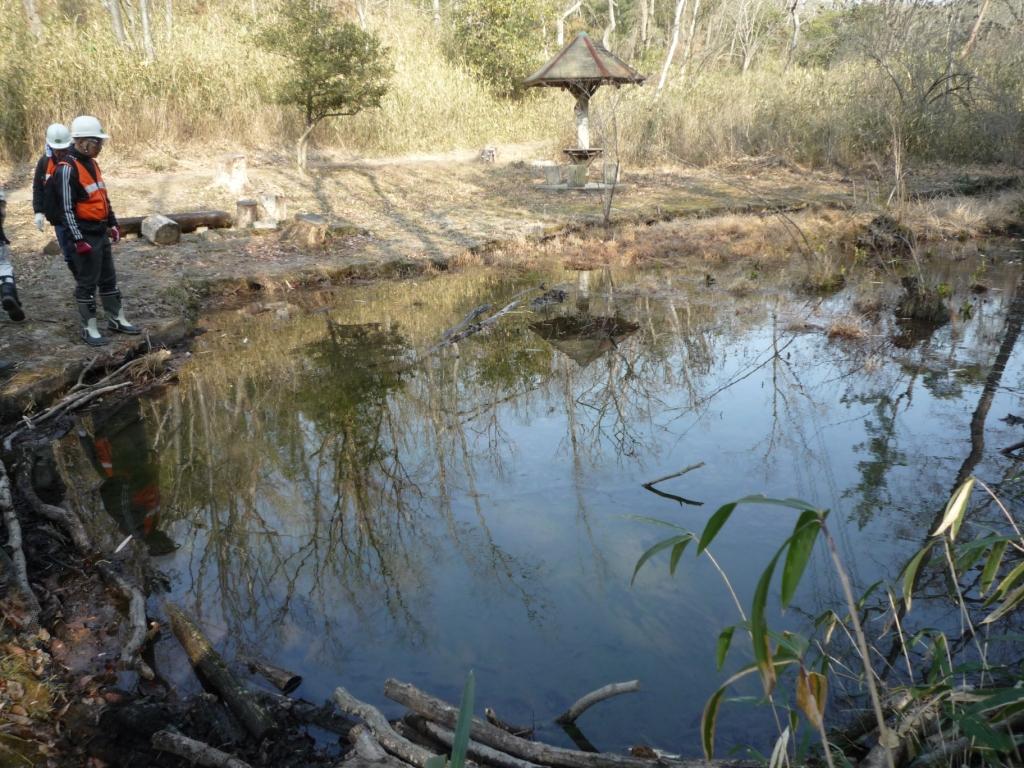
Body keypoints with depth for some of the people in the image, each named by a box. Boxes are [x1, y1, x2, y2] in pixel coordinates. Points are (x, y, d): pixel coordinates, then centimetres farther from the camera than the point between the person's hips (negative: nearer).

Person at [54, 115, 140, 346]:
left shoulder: (91, 163, 11)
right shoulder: (67, 169, -18)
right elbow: (66, 209, -20)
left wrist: (113, 224, 20)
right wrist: (79, 240, -21)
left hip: (101, 233, 9)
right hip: (85, 236, -9)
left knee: (109, 279, 16)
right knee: (87, 283, 0)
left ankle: (117, 320, 27)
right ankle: (89, 329, 10)